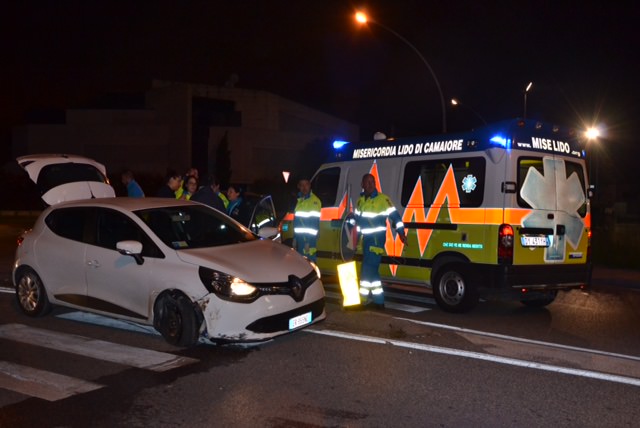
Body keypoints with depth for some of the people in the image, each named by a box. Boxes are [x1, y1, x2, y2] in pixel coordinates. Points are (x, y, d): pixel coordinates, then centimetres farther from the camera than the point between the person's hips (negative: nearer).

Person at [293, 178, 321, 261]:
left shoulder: (315, 201, -11)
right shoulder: (299, 200, 13)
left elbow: (315, 223, -16)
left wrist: (309, 241, -20)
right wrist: (295, 237, 14)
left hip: (308, 238, -8)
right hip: (299, 237, 8)